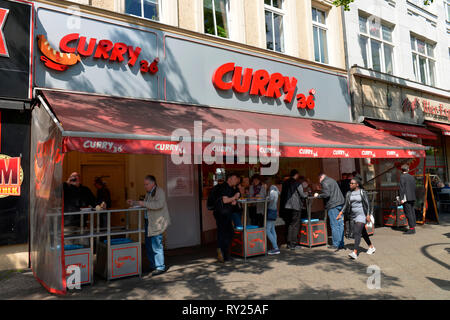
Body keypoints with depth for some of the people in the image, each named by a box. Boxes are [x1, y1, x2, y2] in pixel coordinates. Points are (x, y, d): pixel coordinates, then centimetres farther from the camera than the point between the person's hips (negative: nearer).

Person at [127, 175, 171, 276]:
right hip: (149, 222, 9)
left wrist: (144, 203, -24)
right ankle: (153, 265, 25)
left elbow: (159, 205, -26)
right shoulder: (148, 193, 16)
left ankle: (160, 267, 3)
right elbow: (144, 204, 29)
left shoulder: (160, 191, -12)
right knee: (148, 245, 13)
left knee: (156, 245, -7)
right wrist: (134, 203, 15)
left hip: (157, 222, -9)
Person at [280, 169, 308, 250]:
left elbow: (282, 194, 11)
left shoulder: (285, 183, 8)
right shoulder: (297, 183, -8)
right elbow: (302, 194, -7)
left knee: (288, 225, 13)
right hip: (295, 207, -5)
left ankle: (289, 243, 18)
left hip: (285, 206, 5)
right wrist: (306, 194, 15)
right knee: (295, 225, 1)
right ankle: (293, 244, 1)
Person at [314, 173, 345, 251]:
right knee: (340, 224, 9)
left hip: (333, 205, -9)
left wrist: (318, 195, -5)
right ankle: (341, 244, 14)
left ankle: (336, 245, -1)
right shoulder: (332, 180, 20)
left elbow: (326, 194, -18)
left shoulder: (324, 182, -8)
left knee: (334, 225, -4)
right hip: (340, 204, 9)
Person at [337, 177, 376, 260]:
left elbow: (367, 204, -8)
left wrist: (368, 215, -15)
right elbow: (346, 205, 7)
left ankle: (355, 253, -23)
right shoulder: (348, 193, 6)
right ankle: (371, 247, 38)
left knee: (357, 232, -18)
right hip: (354, 215, 6)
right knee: (363, 232, 18)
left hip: (362, 214, -6)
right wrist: (340, 214, -2)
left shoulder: (362, 192, -8)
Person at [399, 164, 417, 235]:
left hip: (406, 198, -7)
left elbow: (402, 188, -14)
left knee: (408, 213, -7)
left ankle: (411, 229, -9)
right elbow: (414, 188, 15)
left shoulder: (402, 177, -8)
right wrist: (413, 197, 21)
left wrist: (401, 198, -14)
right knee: (412, 212, 10)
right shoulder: (412, 177, 13)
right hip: (412, 197, 8)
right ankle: (413, 228, 13)